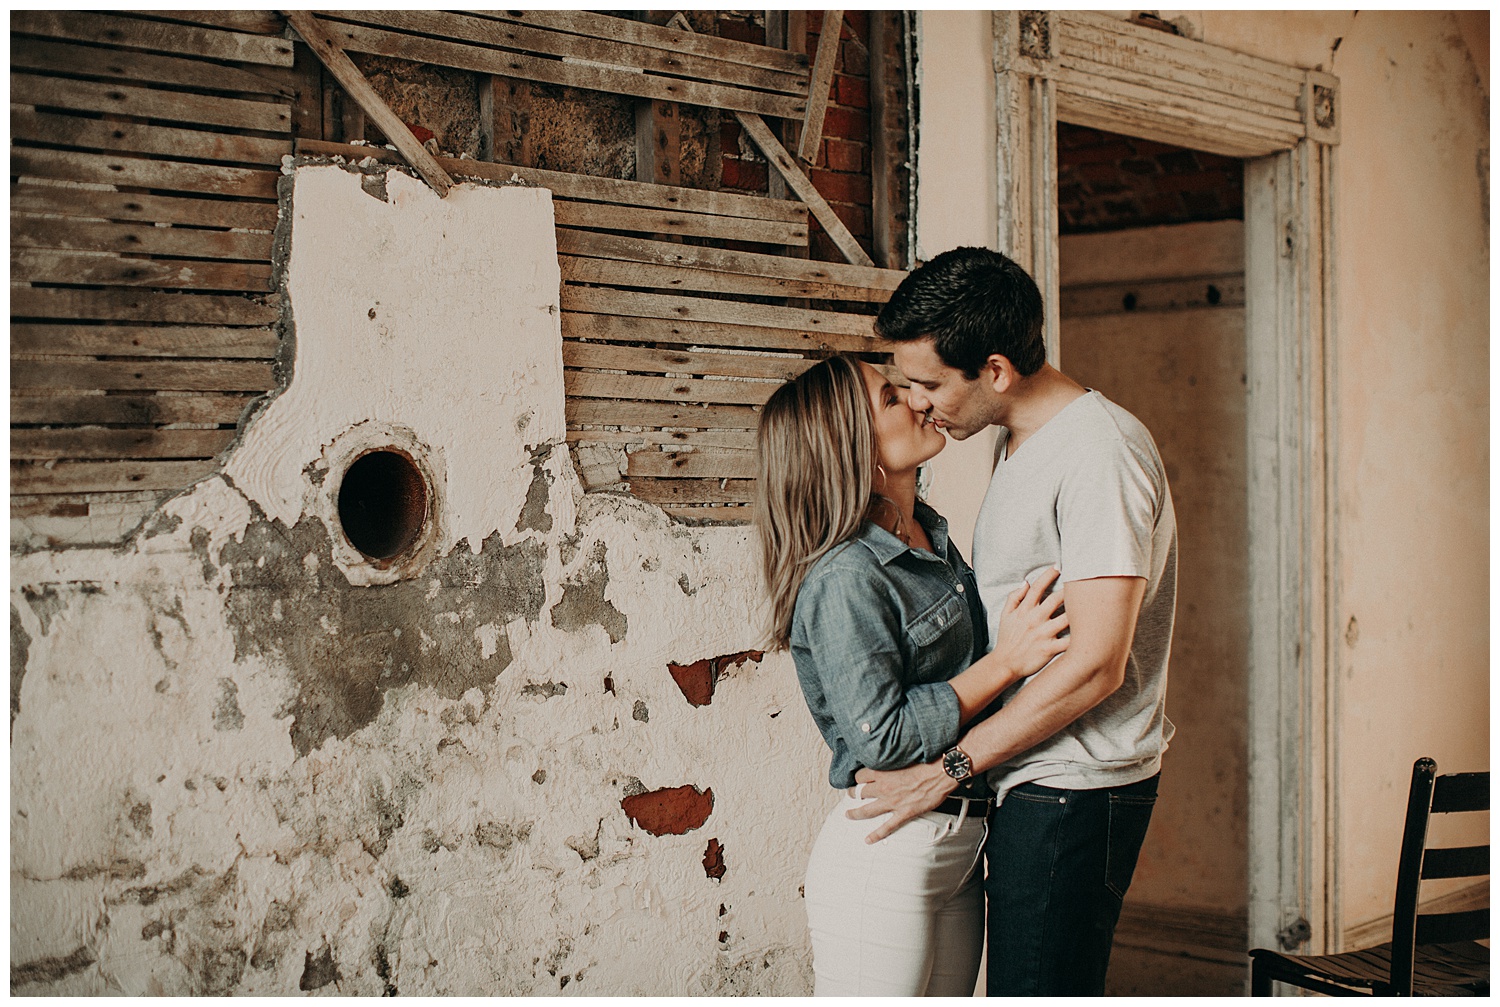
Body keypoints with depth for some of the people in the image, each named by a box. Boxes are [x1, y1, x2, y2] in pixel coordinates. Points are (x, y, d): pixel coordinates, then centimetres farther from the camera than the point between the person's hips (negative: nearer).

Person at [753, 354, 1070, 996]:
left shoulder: (932, 535, 9)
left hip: (958, 847, 8)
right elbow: (882, 736, -21)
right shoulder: (844, 577, -18)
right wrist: (1006, 661, -17)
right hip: (884, 857, -8)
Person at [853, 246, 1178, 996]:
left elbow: (1094, 664, -22)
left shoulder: (1099, 452, -18)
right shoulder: (1020, 443, 14)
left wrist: (946, 770, -18)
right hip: (1029, 790, 10)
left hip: (1071, 794, -10)